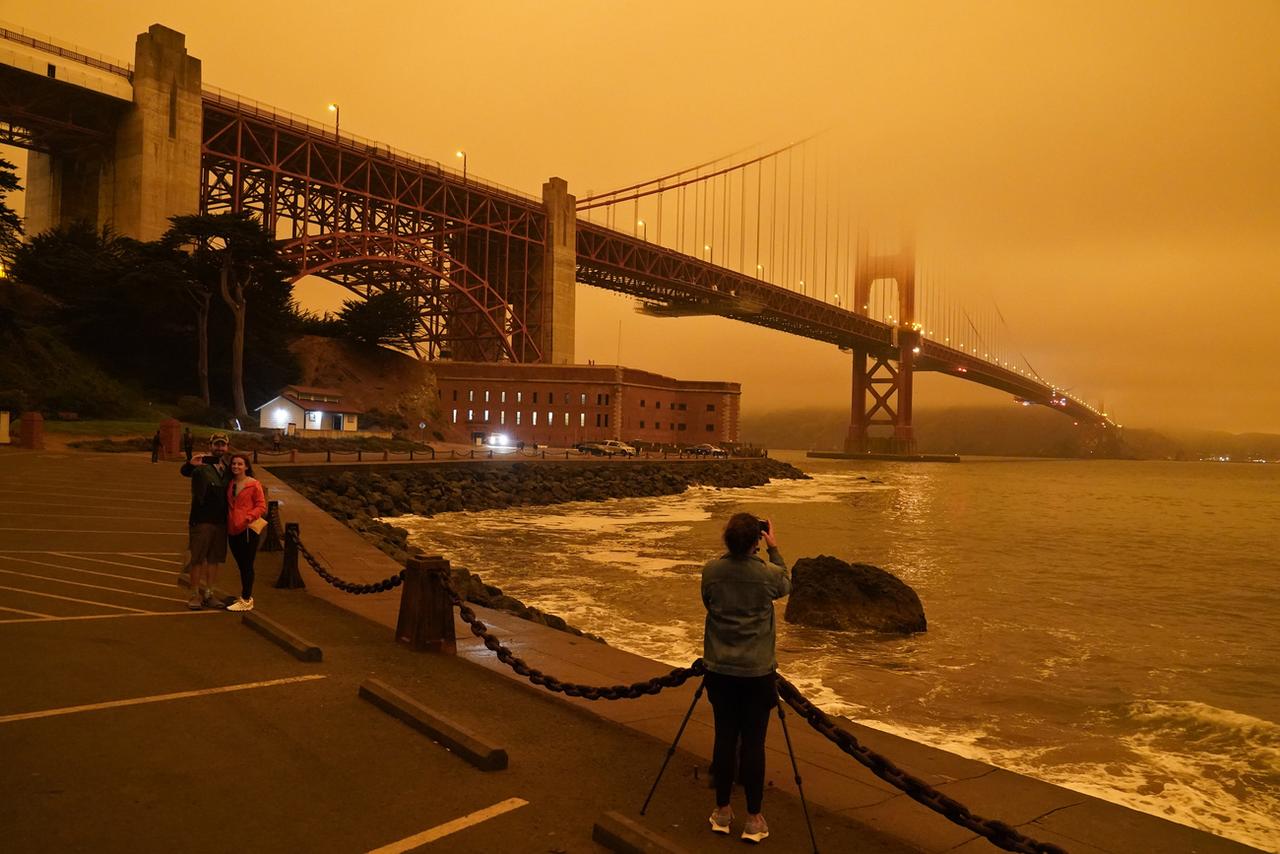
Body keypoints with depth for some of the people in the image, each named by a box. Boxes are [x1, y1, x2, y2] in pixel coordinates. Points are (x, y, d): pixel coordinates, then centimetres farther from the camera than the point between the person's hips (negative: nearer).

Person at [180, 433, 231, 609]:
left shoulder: (227, 468, 10)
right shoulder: (201, 467, -9)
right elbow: (184, 471, -32)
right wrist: (191, 463, -55)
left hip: (221, 521, 6)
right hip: (202, 520, -6)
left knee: (214, 559, 11)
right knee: (198, 559, 2)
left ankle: (208, 594, 21)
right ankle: (195, 595, 11)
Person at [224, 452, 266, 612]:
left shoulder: (254, 484, -7)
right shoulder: (230, 484, 12)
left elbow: (262, 506, -7)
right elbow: (228, 506, 21)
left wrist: (248, 517, -20)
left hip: (248, 529, -6)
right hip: (233, 531, 6)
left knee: (247, 565, -3)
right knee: (241, 565, 13)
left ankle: (246, 600, 3)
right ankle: (247, 596, 24)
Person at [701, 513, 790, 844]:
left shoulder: (710, 571, -7)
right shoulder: (768, 574, -12)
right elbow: (786, 585, 12)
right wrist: (774, 549, 15)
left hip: (720, 669, 2)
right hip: (757, 671, -2)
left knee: (725, 738, 11)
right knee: (753, 742, 4)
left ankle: (722, 811, 22)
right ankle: (753, 819, 13)